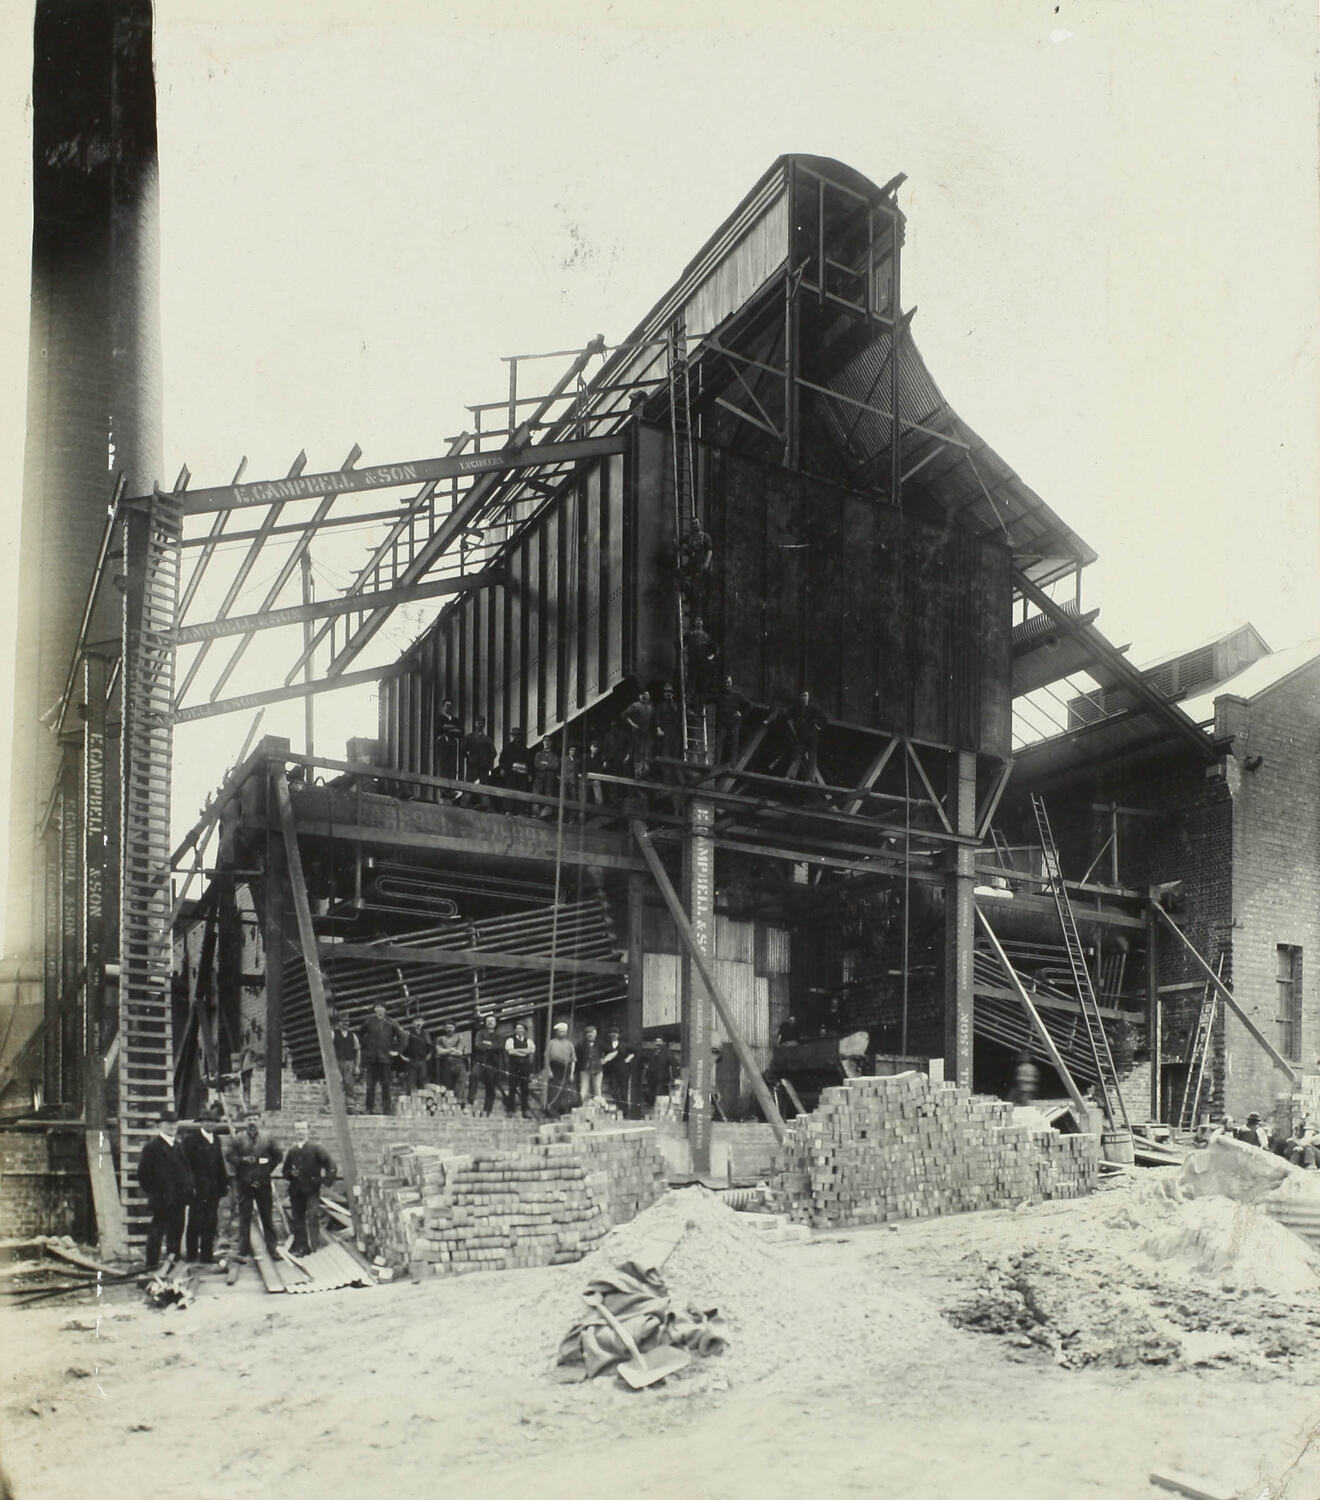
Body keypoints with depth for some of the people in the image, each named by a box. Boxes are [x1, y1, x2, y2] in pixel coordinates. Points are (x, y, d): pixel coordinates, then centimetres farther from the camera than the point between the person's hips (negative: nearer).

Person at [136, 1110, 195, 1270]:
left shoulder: (179, 1146, 17)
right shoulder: (152, 1146, -5)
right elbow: (143, 1174, -7)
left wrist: (189, 1189, 11)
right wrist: (153, 1193, -8)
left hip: (179, 1199, 7)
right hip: (161, 1200, -7)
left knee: (176, 1232, 10)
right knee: (157, 1231, -4)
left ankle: (174, 1261, 19)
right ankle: (152, 1263, 1)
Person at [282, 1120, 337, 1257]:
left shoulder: (316, 1147, -1)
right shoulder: (292, 1150, 12)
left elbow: (331, 1164, -4)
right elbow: (285, 1170, 21)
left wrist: (326, 1181, -10)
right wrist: (291, 1173, -1)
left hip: (312, 1189, -4)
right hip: (296, 1190, 4)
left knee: (313, 1216, -12)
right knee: (297, 1219, 4)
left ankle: (316, 1246, -7)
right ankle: (300, 1247, 11)